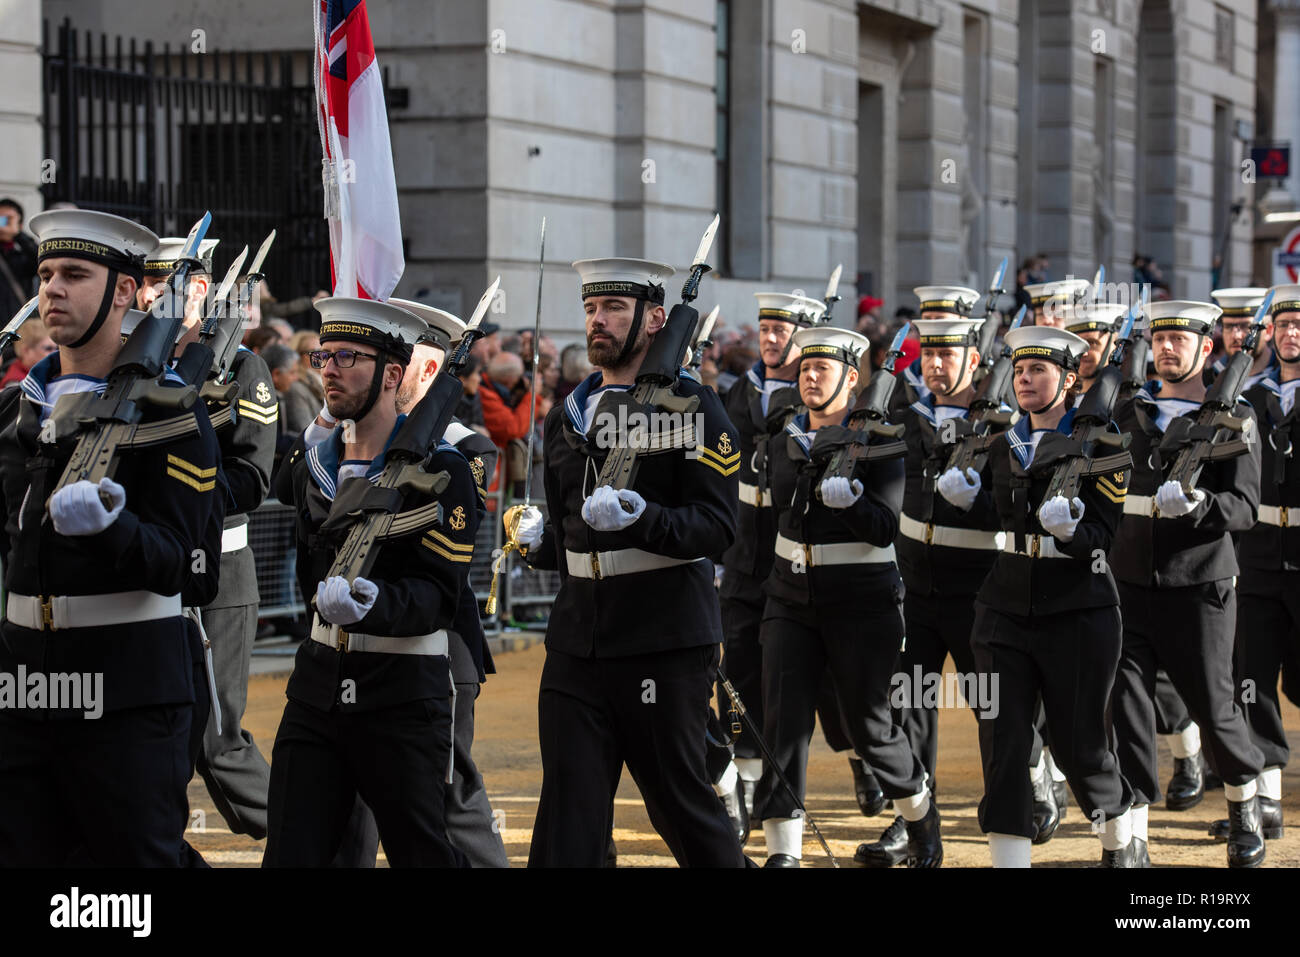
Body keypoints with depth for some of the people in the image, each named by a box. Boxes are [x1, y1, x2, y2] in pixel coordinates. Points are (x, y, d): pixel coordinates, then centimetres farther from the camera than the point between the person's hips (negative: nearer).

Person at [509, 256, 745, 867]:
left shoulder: (692, 405, -4)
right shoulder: (567, 416, 14)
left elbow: (717, 525, -12)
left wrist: (642, 519, -28)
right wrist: (538, 540, 2)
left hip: (666, 647, -5)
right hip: (576, 648, 5)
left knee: (680, 804, 6)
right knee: (568, 817, 0)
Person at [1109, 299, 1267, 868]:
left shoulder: (1234, 417, -2)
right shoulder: (1131, 412, 10)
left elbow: (1244, 507, -10)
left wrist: (1195, 503, -28)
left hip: (1198, 584, -3)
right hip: (1130, 580, 3)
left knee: (1213, 707, 3)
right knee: (1125, 703, -4)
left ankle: (1244, 805, 32)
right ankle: (1131, 837, 2)